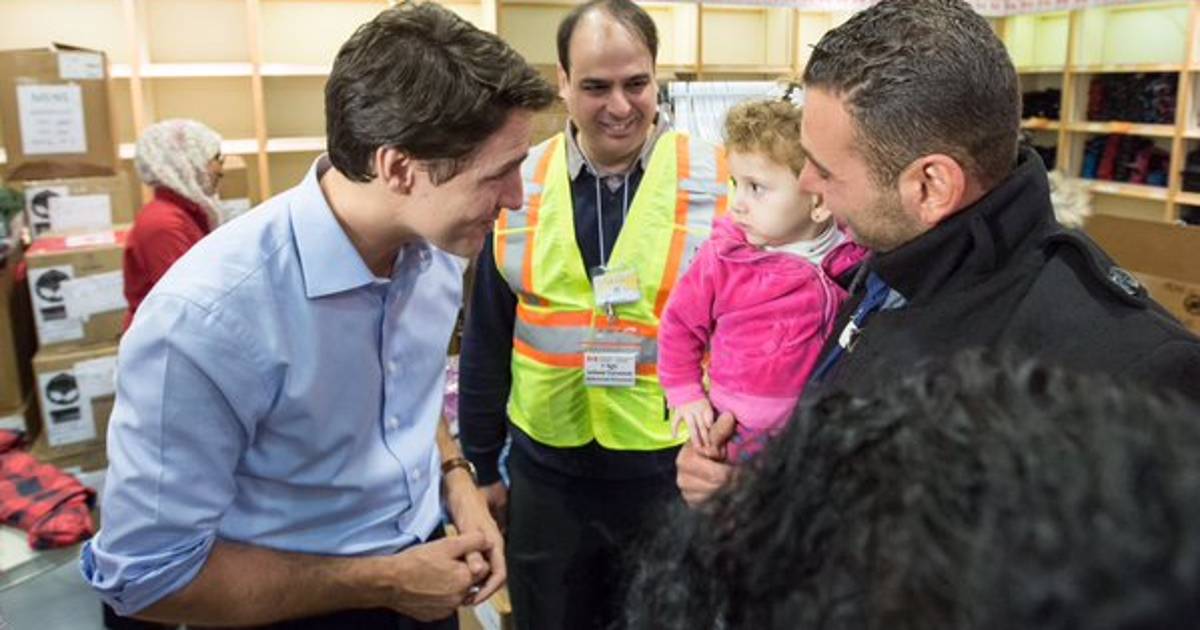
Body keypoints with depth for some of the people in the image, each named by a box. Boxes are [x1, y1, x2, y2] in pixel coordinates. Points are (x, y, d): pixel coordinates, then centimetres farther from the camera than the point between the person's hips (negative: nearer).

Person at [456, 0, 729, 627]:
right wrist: (482, 463, 9)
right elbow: (486, 341, 5)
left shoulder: (718, 182, -10)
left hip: (676, 470, -2)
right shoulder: (520, 186, -2)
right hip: (546, 473, 2)